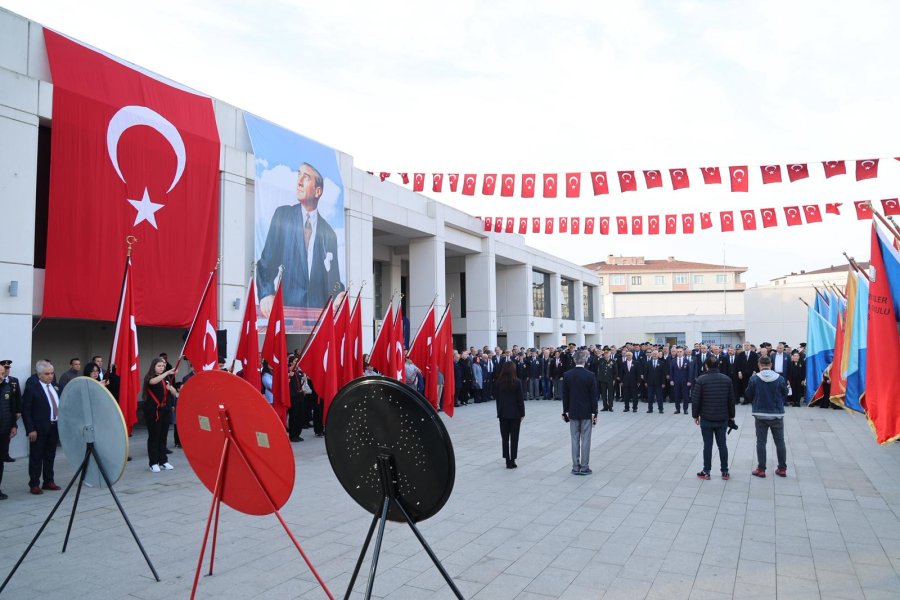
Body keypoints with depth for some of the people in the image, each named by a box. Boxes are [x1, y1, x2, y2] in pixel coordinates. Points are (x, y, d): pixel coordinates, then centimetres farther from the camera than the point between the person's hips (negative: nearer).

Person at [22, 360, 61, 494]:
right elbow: (25, 410, -12)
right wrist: (31, 429, -15)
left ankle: (49, 481, 25)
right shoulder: (31, 387, -12)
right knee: (36, 457, 5)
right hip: (39, 428, -6)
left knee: (50, 456, 15)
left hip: (55, 426, 6)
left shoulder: (54, 385, 6)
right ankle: (34, 484, 15)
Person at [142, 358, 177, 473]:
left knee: (163, 436, 8)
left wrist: (171, 388, -11)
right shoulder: (149, 377, -4)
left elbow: (173, 392, 12)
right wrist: (168, 372, -39)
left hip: (165, 410, 5)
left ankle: (163, 461, 15)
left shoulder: (166, 378, 11)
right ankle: (153, 463, 5)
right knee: (154, 436, -3)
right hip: (152, 410, -5)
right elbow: (154, 381, -28)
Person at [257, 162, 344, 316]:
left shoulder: (329, 234, 9)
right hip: (287, 306, -1)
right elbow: (267, 261, 2)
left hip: (318, 310, 1)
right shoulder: (282, 215, 8)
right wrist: (266, 293, -16)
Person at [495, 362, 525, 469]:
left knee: (505, 437, 9)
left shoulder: (499, 382, -4)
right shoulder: (517, 382, -12)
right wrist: (522, 413, 1)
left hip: (503, 413, 3)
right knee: (514, 437, 5)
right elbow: (520, 399, -8)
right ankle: (512, 461, 5)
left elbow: (497, 398, 2)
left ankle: (507, 460, 9)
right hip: (515, 413, -2)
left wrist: (499, 412, 11)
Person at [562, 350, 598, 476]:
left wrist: (566, 411, 8)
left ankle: (575, 467, 11)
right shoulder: (590, 376, -11)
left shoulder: (567, 375, -4)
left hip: (573, 412, 2)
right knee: (585, 440, 4)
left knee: (575, 440, 7)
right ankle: (584, 467, 7)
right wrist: (594, 413, -2)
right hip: (586, 412, -2)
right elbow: (593, 396, -9)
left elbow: (565, 395, 1)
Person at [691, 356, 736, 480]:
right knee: (722, 444, 9)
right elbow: (731, 399, 6)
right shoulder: (727, 379, 2)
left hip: (706, 418, -3)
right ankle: (725, 472, 14)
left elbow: (695, 399, -9)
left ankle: (706, 472, 9)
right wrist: (731, 416, 15)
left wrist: (695, 415, 3)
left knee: (707, 445, 3)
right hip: (722, 418, 3)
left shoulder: (701, 379, -10)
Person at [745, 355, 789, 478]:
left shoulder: (754, 379, -11)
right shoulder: (780, 379, -8)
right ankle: (782, 469, 19)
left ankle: (761, 469, 9)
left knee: (761, 442, 7)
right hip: (777, 414, 1)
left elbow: (748, 395, -3)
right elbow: (785, 395, 3)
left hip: (760, 415, -1)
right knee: (780, 441, 13)